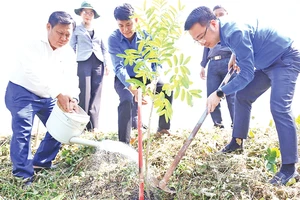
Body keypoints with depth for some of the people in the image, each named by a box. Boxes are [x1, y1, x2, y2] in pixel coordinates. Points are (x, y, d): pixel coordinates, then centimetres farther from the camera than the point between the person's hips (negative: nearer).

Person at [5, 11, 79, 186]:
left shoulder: (69, 53, -4)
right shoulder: (33, 46, -22)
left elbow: (71, 78, -12)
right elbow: (36, 75, -36)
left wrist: (72, 98, -33)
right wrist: (59, 94, -46)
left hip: (47, 96, 7)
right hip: (22, 92, -6)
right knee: (23, 130, -20)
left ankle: (41, 162, 20)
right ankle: (23, 174, -16)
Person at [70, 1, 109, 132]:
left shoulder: (98, 30, 19)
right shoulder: (76, 29, 10)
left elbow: (104, 49, 20)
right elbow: (71, 48, 7)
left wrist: (106, 64, 11)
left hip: (98, 63, 3)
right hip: (83, 62, -3)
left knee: (96, 94, 0)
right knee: (84, 94, -8)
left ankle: (94, 125, 3)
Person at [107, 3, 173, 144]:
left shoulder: (145, 35, -16)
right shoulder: (113, 39, -22)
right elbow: (119, 67, -31)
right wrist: (132, 88, -48)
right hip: (123, 79, -3)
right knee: (127, 100, -31)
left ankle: (163, 128, 9)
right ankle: (124, 143, -25)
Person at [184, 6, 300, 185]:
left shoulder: (235, 32, -34)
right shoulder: (224, 30, -6)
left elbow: (246, 74, -31)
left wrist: (219, 94, -29)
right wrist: (235, 56, 12)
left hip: (285, 60, -10)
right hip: (267, 63, 10)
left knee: (279, 107, -22)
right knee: (242, 96, 11)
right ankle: (237, 142, 23)